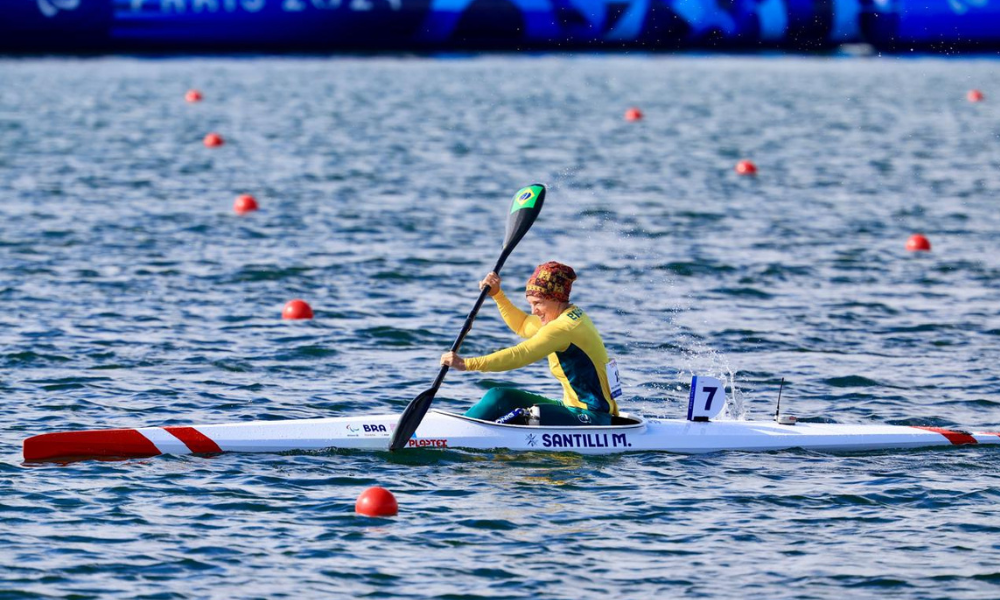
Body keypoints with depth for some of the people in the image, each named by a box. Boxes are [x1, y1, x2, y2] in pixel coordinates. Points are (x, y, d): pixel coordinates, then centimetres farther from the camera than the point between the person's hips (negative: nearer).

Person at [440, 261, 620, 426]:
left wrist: (467, 364, -31)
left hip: (591, 418, -10)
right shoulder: (573, 316, 12)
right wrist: (497, 294, 20)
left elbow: (519, 355, -28)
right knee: (500, 397, 4)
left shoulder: (565, 327, -20)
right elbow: (522, 326, 30)